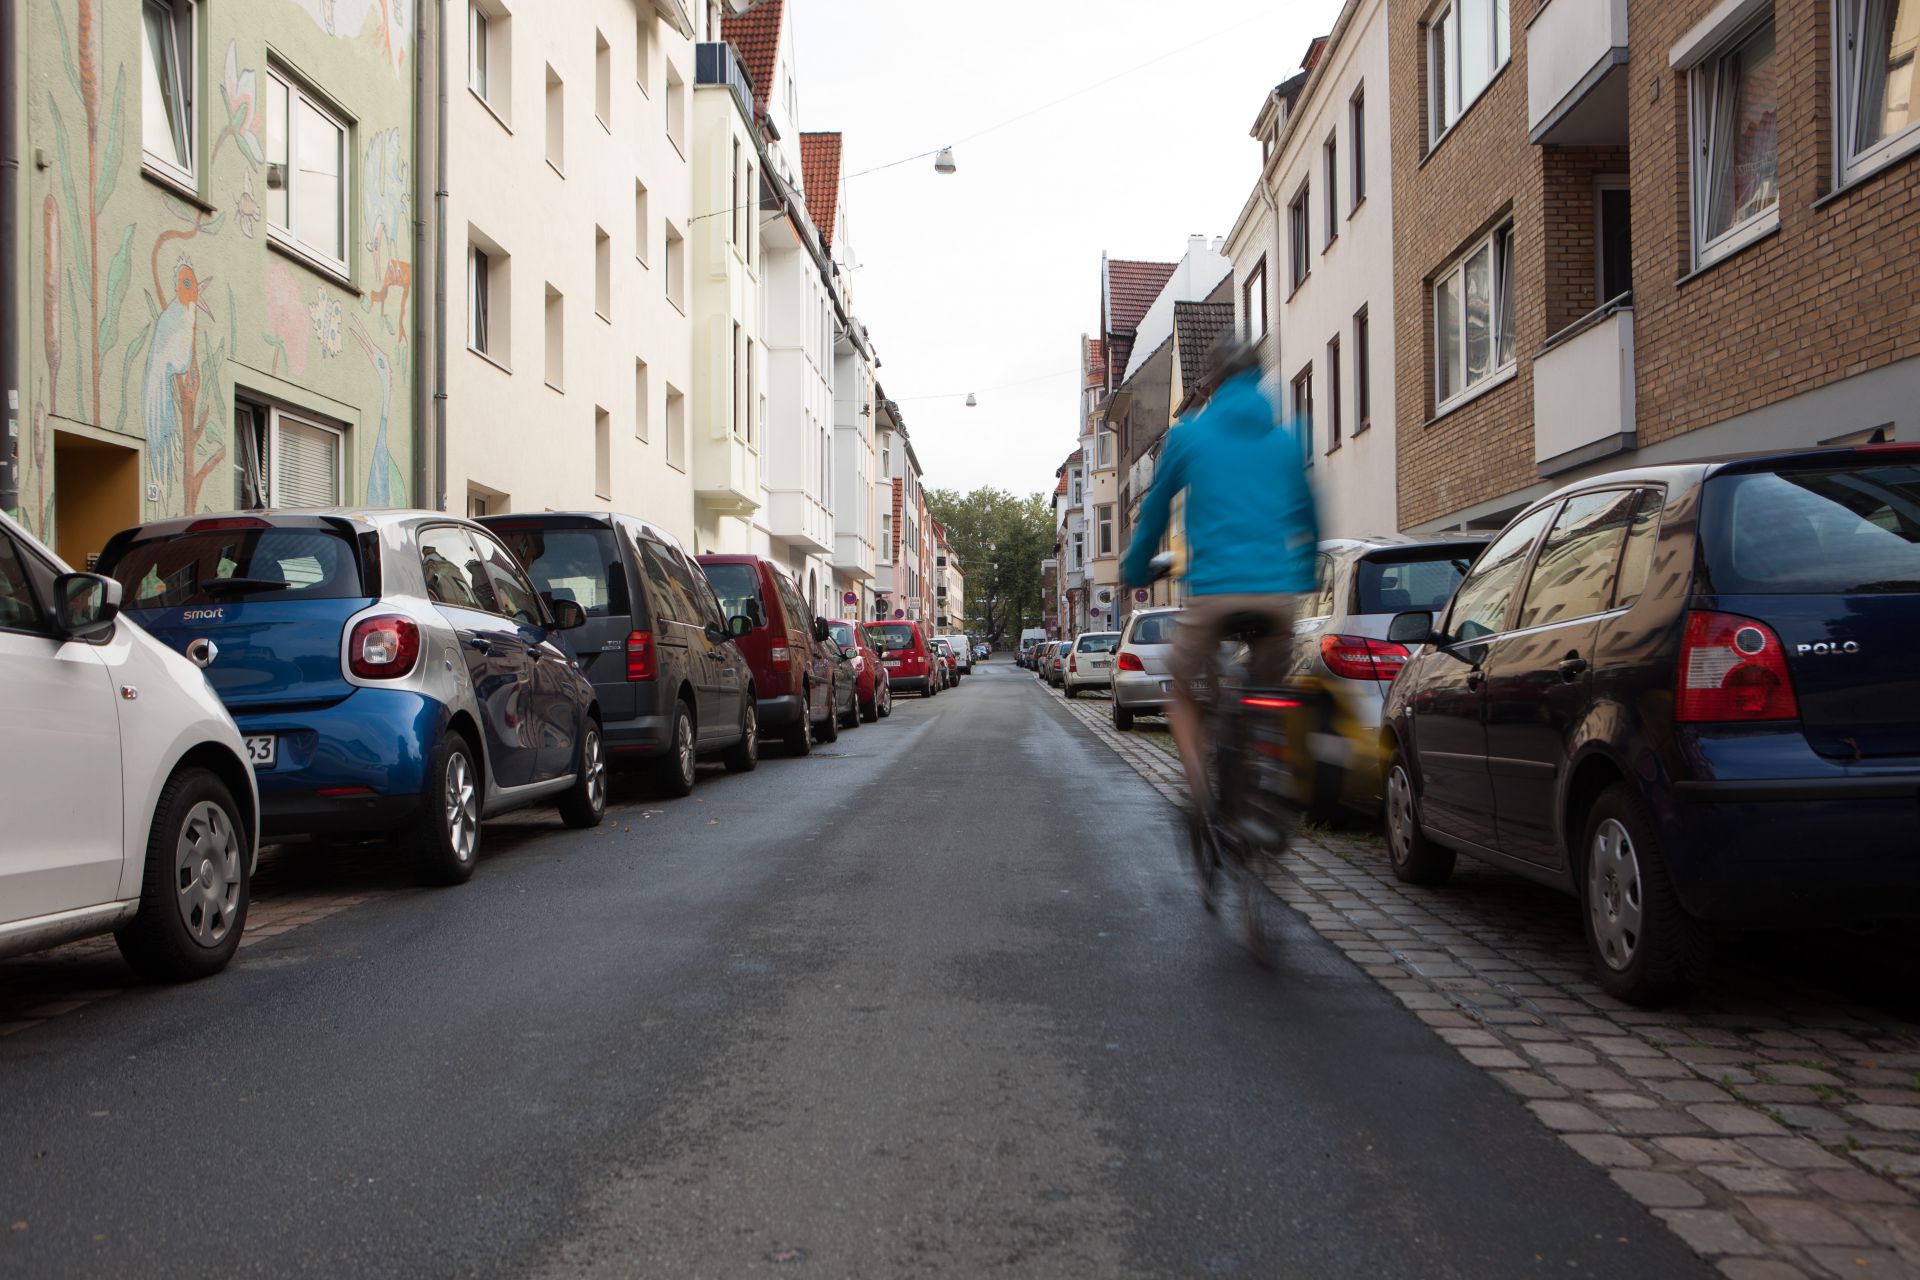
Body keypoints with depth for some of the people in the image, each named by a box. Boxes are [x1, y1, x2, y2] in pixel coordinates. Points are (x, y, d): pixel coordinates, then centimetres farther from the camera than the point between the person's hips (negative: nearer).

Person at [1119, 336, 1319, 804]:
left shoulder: (1189, 434, 7)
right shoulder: (1288, 435, 13)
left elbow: (1155, 509, 16)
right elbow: (1309, 516, 20)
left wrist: (1135, 569, 30)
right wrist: (1307, 572, 35)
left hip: (1213, 587, -2)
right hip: (1278, 589, 2)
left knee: (1183, 694, 13)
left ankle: (1202, 787, -9)